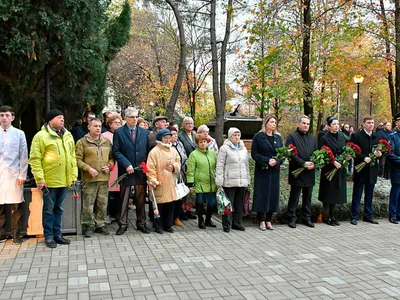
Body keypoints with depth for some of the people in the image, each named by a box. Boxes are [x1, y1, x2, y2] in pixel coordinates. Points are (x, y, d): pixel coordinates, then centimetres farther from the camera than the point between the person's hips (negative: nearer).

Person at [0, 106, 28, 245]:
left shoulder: (19, 134, 2)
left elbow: (24, 156, 2)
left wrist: (22, 175, -3)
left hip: (14, 174, -1)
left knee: (16, 206, 1)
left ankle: (15, 233, 11)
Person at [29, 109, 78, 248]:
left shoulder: (68, 136, 11)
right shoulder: (41, 136, -8)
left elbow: (72, 157, 15)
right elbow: (34, 159, -10)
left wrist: (74, 175, 10)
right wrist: (40, 178, -15)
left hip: (64, 180, 6)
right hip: (49, 180, -6)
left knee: (59, 208, 15)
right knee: (49, 209, 6)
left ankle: (57, 234, 26)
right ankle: (49, 236, 17)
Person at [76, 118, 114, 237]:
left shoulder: (107, 142, 13)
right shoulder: (82, 142, 1)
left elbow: (112, 157, 19)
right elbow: (78, 159, -3)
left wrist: (109, 166, 1)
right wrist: (88, 169, -14)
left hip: (104, 178, 4)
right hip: (89, 179, -4)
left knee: (102, 204, 9)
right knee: (88, 204, -2)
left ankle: (100, 225, 21)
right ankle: (88, 226, 11)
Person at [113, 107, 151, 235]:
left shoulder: (144, 132, 8)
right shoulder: (119, 132, -1)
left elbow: (148, 151, 10)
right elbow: (116, 151, -5)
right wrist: (126, 164, -14)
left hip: (141, 170, 3)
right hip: (126, 171, -3)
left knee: (141, 199, 10)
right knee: (124, 199, 4)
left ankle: (141, 223, 21)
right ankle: (122, 224, 12)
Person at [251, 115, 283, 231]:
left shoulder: (278, 138, 12)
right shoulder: (258, 136, -1)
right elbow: (254, 153, -7)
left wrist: (276, 161, -10)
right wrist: (267, 161, -17)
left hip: (274, 171, 4)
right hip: (262, 170, -4)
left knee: (273, 194, 4)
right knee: (262, 194, -3)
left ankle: (269, 220, 13)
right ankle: (262, 220, 5)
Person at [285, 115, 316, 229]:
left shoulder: (312, 138, 16)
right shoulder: (292, 136, -4)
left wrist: (313, 163, -5)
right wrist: (303, 163, -17)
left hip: (310, 172, 6)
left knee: (307, 197, 13)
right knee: (294, 197, 1)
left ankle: (307, 218, 23)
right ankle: (291, 219, 11)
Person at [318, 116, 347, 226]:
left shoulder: (342, 137, 10)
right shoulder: (324, 138, -7)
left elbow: (345, 151, 17)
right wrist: (333, 162, -18)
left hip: (340, 169, 5)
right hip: (329, 169, -5)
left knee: (336, 192, 9)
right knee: (328, 193, 0)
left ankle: (332, 216, 20)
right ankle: (326, 217, 9)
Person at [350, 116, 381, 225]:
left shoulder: (376, 137, 12)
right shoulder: (356, 136, -5)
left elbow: (379, 151, 14)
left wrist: (379, 154, -8)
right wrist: (364, 158, -21)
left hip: (372, 170, 5)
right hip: (360, 170, -5)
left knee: (369, 194, 12)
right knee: (357, 194, 2)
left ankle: (368, 215, 21)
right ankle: (354, 216, 9)